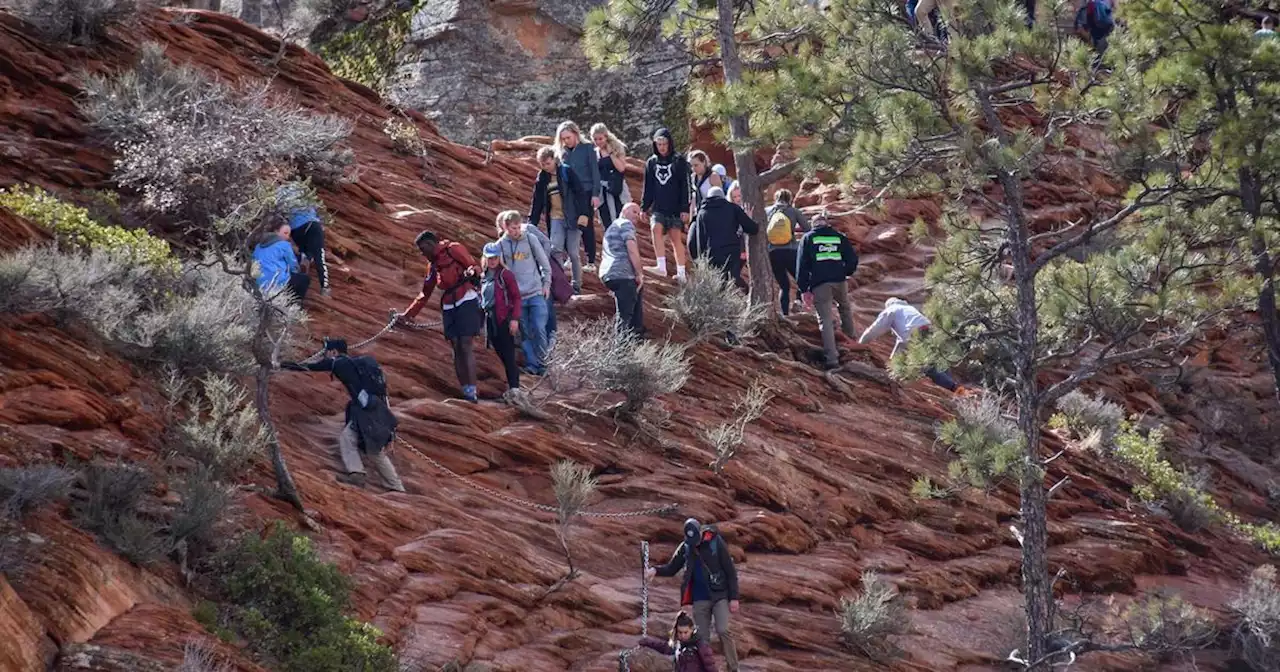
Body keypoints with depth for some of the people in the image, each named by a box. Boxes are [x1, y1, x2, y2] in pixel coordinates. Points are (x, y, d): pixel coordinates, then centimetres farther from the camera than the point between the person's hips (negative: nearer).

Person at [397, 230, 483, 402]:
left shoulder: (453, 249, 2)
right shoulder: (433, 264, 23)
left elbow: (473, 266, -8)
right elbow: (425, 293, 28)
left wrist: (471, 272, -32)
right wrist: (408, 314, 25)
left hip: (467, 301, -8)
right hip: (448, 307, 8)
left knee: (466, 346, -14)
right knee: (457, 348, 0)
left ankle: (471, 392, -19)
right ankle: (465, 391, -2)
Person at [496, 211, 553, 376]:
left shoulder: (530, 239, -2)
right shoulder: (501, 245, -2)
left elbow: (544, 262, 6)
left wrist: (546, 284, 5)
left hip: (536, 293, -1)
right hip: (516, 296, 1)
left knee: (539, 329, -6)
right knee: (525, 333, 4)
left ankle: (543, 363, 6)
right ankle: (531, 364, 11)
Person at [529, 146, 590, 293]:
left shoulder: (566, 172, -5)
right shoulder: (542, 178, 9)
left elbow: (579, 193, -9)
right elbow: (537, 202, 13)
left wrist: (583, 213, -17)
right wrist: (531, 223, 10)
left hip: (572, 218, -4)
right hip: (555, 219, 4)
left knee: (573, 253, 0)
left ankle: (577, 284, 12)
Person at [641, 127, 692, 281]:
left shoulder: (679, 161, -2)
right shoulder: (651, 163, 9)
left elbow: (685, 187, -4)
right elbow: (648, 188, 15)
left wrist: (685, 209, -9)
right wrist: (644, 207, 11)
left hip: (676, 208, -3)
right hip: (658, 208, 3)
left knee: (676, 237, 0)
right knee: (656, 229, -21)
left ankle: (681, 273, 6)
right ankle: (661, 267, -25)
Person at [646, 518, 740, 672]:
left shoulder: (716, 543, -10)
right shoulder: (685, 548, 0)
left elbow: (730, 572, -7)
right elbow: (671, 568, 10)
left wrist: (734, 598, -9)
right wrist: (656, 570, -11)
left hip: (720, 596, -4)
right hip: (700, 599, 4)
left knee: (723, 631, -18)